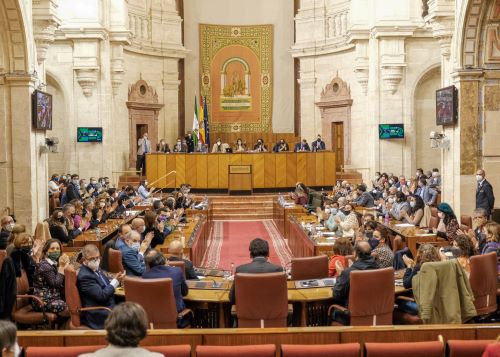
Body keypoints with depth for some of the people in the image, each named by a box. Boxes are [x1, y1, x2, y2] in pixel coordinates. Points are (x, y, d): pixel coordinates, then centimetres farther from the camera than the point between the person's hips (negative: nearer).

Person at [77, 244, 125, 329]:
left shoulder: (94, 269, 9)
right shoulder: (85, 276, -18)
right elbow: (101, 296, -21)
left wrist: (115, 279, 1)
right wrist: (115, 281, -16)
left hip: (108, 308, 10)